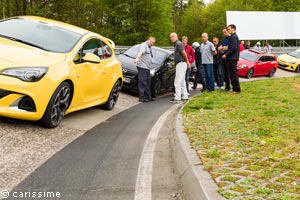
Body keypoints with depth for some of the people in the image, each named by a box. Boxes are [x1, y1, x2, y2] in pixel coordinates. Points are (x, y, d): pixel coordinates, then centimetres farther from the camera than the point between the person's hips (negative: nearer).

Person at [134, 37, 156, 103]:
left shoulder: (149, 48, 23)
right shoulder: (144, 45, -7)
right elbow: (141, 52, -26)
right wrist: (137, 58, -43)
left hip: (147, 67, 10)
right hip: (142, 66, -10)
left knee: (148, 82, 12)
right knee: (143, 82, -12)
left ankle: (148, 97, 19)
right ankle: (142, 97, -11)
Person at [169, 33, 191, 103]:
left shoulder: (179, 44, -12)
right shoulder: (176, 44, 19)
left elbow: (184, 53, -17)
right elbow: (184, 54, 23)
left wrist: (187, 62, -6)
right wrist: (188, 63, 20)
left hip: (181, 64, -11)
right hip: (180, 64, 11)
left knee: (177, 82, -11)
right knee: (182, 81, 13)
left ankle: (177, 98, -12)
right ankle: (185, 97, 17)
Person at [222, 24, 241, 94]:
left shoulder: (233, 37, -13)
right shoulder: (234, 36, 19)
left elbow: (233, 48, -21)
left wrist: (226, 54, -17)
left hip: (232, 58, -10)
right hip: (233, 58, 10)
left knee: (233, 74, -7)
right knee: (233, 74, 12)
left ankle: (237, 89, -4)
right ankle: (235, 88, 17)